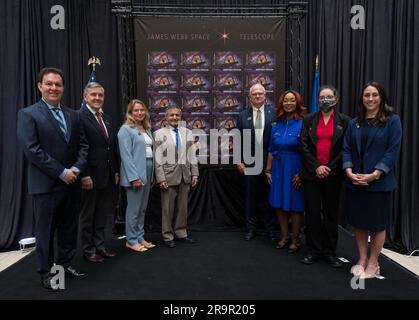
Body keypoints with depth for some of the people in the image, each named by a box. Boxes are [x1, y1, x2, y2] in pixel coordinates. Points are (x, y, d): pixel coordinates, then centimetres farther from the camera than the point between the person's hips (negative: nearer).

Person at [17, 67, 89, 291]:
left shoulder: (73, 115, 10)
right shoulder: (28, 114, -6)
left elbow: (83, 145, 9)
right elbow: (31, 149, -15)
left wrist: (76, 169, -8)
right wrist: (61, 172, -16)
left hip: (72, 183, 5)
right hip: (46, 184, -5)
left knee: (69, 228, 14)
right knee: (45, 230, 7)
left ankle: (65, 264, 31)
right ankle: (46, 272, 23)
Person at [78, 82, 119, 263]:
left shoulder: (107, 119, 14)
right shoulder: (79, 117, -10)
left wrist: (116, 171, 11)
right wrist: (84, 175, -19)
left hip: (108, 175, 7)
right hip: (91, 176, -7)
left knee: (102, 214, 15)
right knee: (87, 215, 9)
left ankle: (99, 246, 28)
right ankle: (88, 250, 23)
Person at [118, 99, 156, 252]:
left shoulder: (147, 129, 15)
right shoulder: (126, 129, -6)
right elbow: (126, 155, -14)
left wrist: (152, 175, 11)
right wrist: (134, 177, -19)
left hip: (147, 172, 7)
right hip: (135, 173, -7)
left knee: (142, 208, 13)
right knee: (134, 208, 0)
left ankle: (140, 237, 24)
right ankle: (131, 240, 13)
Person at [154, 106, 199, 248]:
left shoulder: (187, 132, 9)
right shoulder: (159, 133, -2)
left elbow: (192, 155, 9)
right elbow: (157, 158, -6)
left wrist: (194, 173, 5)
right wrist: (161, 178, -11)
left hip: (185, 175, 4)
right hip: (169, 175, -3)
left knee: (182, 206, 11)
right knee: (168, 207, 4)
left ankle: (181, 232, 27)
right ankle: (168, 236, 18)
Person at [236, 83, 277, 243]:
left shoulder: (274, 113, 0)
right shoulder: (243, 115, 5)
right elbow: (238, 140, 4)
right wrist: (239, 161, -1)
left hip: (270, 162, -1)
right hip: (250, 162, 1)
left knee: (269, 196, 8)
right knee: (251, 196, 10)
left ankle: (271, 229, 22)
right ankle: (251, 228, 24)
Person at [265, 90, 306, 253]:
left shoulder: (303, 124, -8)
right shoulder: (276, 126, 7)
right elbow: (271, 150, 11)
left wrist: (301, 173, -14)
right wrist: (268, 170, 9)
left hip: (295, 171, -5)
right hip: (278, 170, 5)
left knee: (295, 205, 6)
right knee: (279, 204, 11)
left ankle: (295, 239, 22)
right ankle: (284, 236, 28)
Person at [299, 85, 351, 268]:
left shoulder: (344, 121, 4)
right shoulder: (309, 119, 6)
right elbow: (303, 145, -1)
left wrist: (330, 169, -9)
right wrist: (316, 167, -9)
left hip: (333, 175, 0)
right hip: (312, 174, 1)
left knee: (331, 213, 8)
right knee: (312, 213, 4)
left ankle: (330, 252, 20)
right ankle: (314, 251, 17)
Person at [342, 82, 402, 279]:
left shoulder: (392, 121, -2)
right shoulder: (354, 123, 9)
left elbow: (393, 151, -9)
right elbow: (346, 149, 5)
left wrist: (375, 174, -17)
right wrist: (349, 171, -11)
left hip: (379, 183, -3)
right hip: (354, 182, 4)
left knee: (377, 224, 8)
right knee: (359, 223, 11)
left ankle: (373, 263, 25)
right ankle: (362, 260, 27)